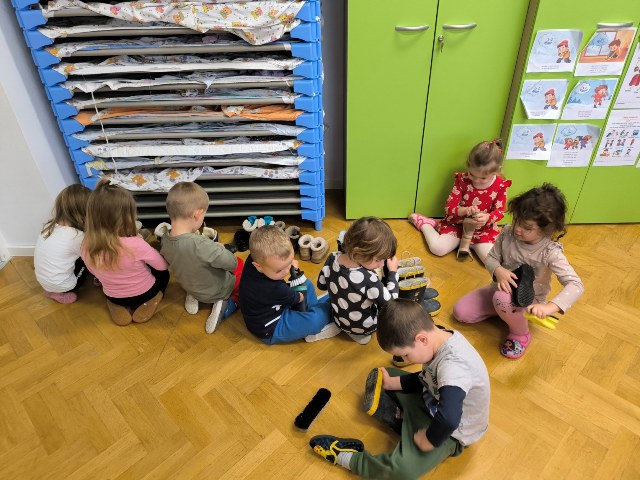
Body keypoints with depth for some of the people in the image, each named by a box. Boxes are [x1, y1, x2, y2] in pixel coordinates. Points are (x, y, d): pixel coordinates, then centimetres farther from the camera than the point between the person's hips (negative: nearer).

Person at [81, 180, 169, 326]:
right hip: (144, 293, -3)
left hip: (114, 297, 3)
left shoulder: (86, 247, -20)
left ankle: (121, 307, 13)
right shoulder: (135, 244, -34)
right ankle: (146, 304, 7)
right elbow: (163, 265, -17)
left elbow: (96, 273, 1)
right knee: (163, 273, 27)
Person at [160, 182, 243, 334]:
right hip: (217, 291, -6)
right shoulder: (201, 245, -40)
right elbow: (231, 264, -28)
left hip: (190, 286, 6)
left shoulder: (164, 241, -17)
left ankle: (194, 296, 14)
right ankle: (226, 305, 0)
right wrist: (220, 249, -9)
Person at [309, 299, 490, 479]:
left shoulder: (453, 367, -39)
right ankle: (401, 417, -8)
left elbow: (448, 420, -49)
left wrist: (427, 441, -31)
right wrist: (390, 383, -3)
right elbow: (425, 379, 4)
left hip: (450, 432, -9)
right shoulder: (440, 338, -12)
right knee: (378, 378, 14)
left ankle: (345, 457, -10)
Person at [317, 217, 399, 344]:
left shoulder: (333, 258, -21)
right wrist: (393, 272, -14)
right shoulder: (368, 280, -39)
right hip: (365, 327, -5)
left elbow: (321, 284, -2)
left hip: (340, 320, 5)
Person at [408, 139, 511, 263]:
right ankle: (422, 222, 10)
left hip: (484, 228, 2)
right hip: (457, 223, -1)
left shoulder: (500, 186, -10)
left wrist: (487, 217, -27)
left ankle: (466, 242, 9)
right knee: (438, 249, -20)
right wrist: (465, 211, -35)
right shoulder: (462, 180, -13)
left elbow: (499, 212, -3)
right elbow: (449, 207, -13)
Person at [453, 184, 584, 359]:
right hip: (503, 289, 4)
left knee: (502, 298, -39)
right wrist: (499, 271, -28)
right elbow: (491, 258, -3)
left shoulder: (550, 252, -28)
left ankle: (521, 334, -8)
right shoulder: (508, 233, -16)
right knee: (460, 312, -9)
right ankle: (503, 311, 12)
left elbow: (575, 285, -33)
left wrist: (549, 307, -50)